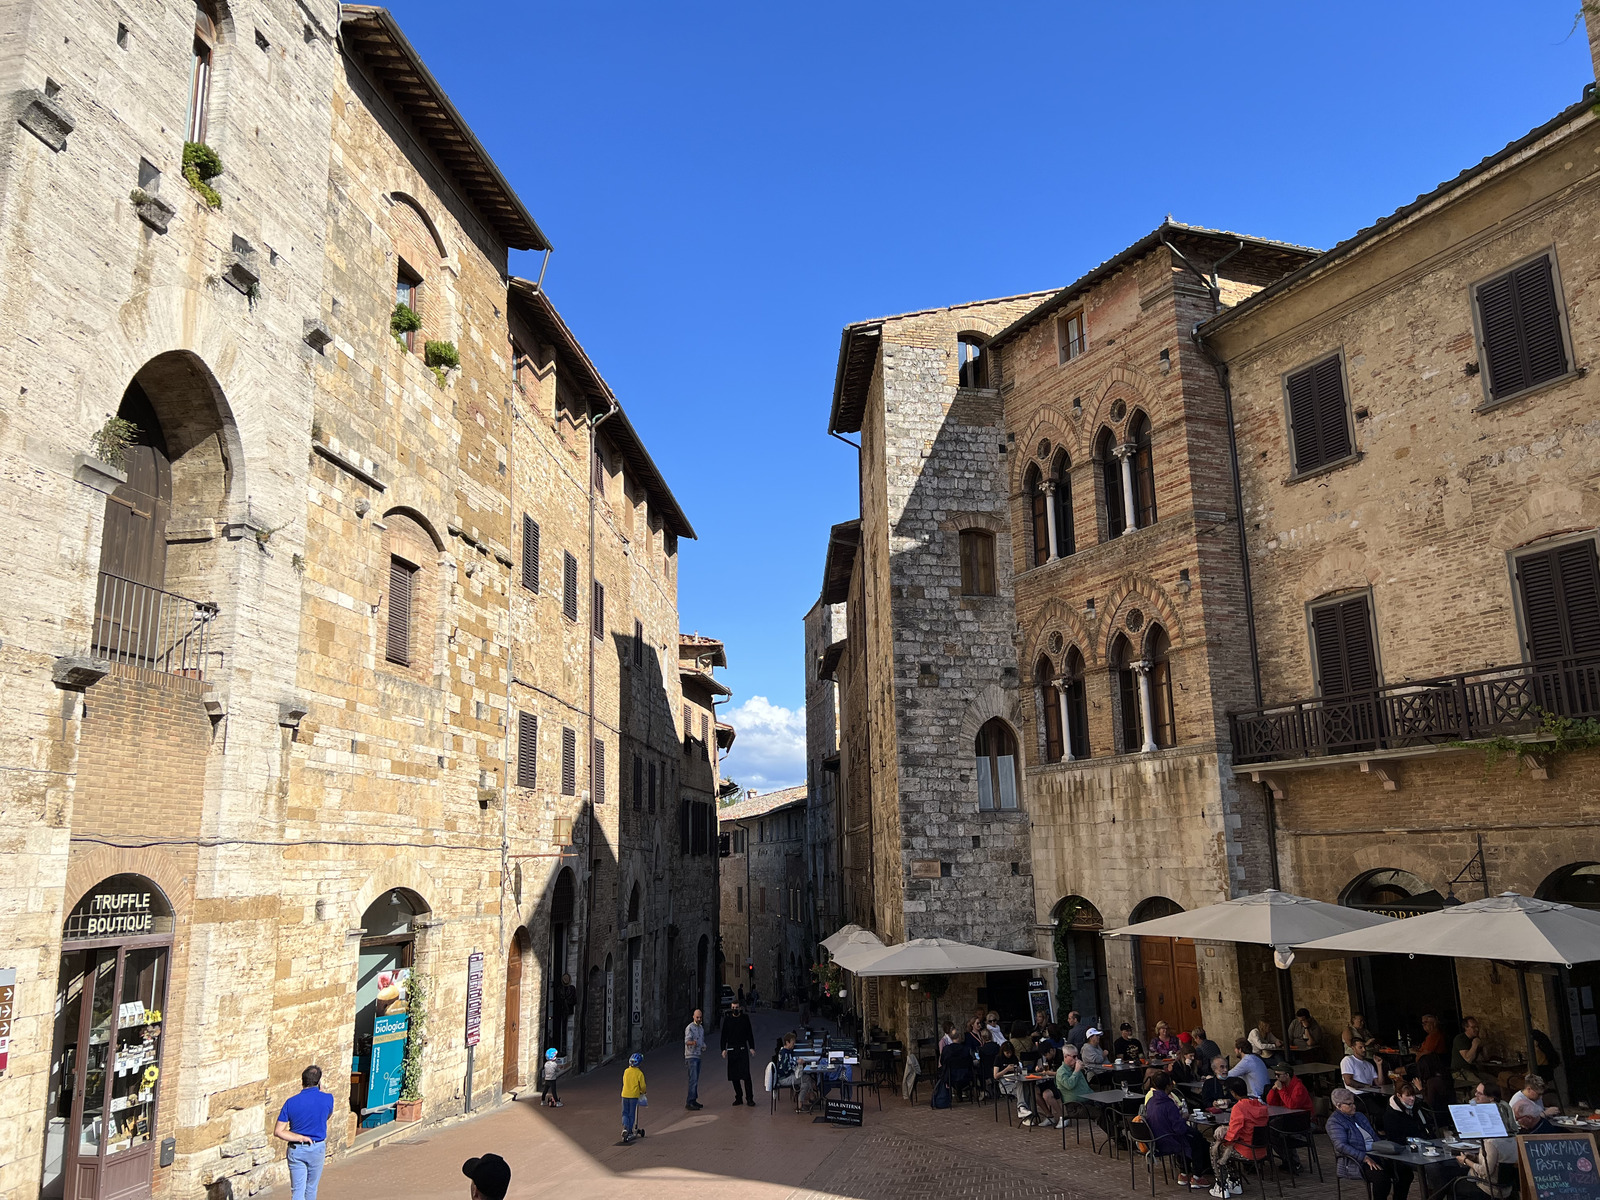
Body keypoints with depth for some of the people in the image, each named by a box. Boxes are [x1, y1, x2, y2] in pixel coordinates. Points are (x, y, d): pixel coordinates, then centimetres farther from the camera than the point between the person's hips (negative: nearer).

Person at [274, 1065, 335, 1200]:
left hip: (296, 1150, 0)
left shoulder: (291, 1102, -8)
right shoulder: (327, 1098, -11)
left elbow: (278, 1132, -10)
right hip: (317, 1149, 0)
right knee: (311, 1188, 17)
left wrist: (299, 1138, -8)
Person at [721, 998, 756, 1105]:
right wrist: (723, 1049, -2)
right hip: (731, 1051, 2)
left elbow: (749, 1034, 7)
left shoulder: (745, 1018, 4)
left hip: (743, 1050, -2)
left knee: (746, 1074, -9)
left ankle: (749, 1098, -6)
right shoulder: (727, 1020, 5)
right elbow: (724, 1036, 7)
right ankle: (738, 1098, 13)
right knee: (734, 1076, 3)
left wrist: (752, 1047, -1)